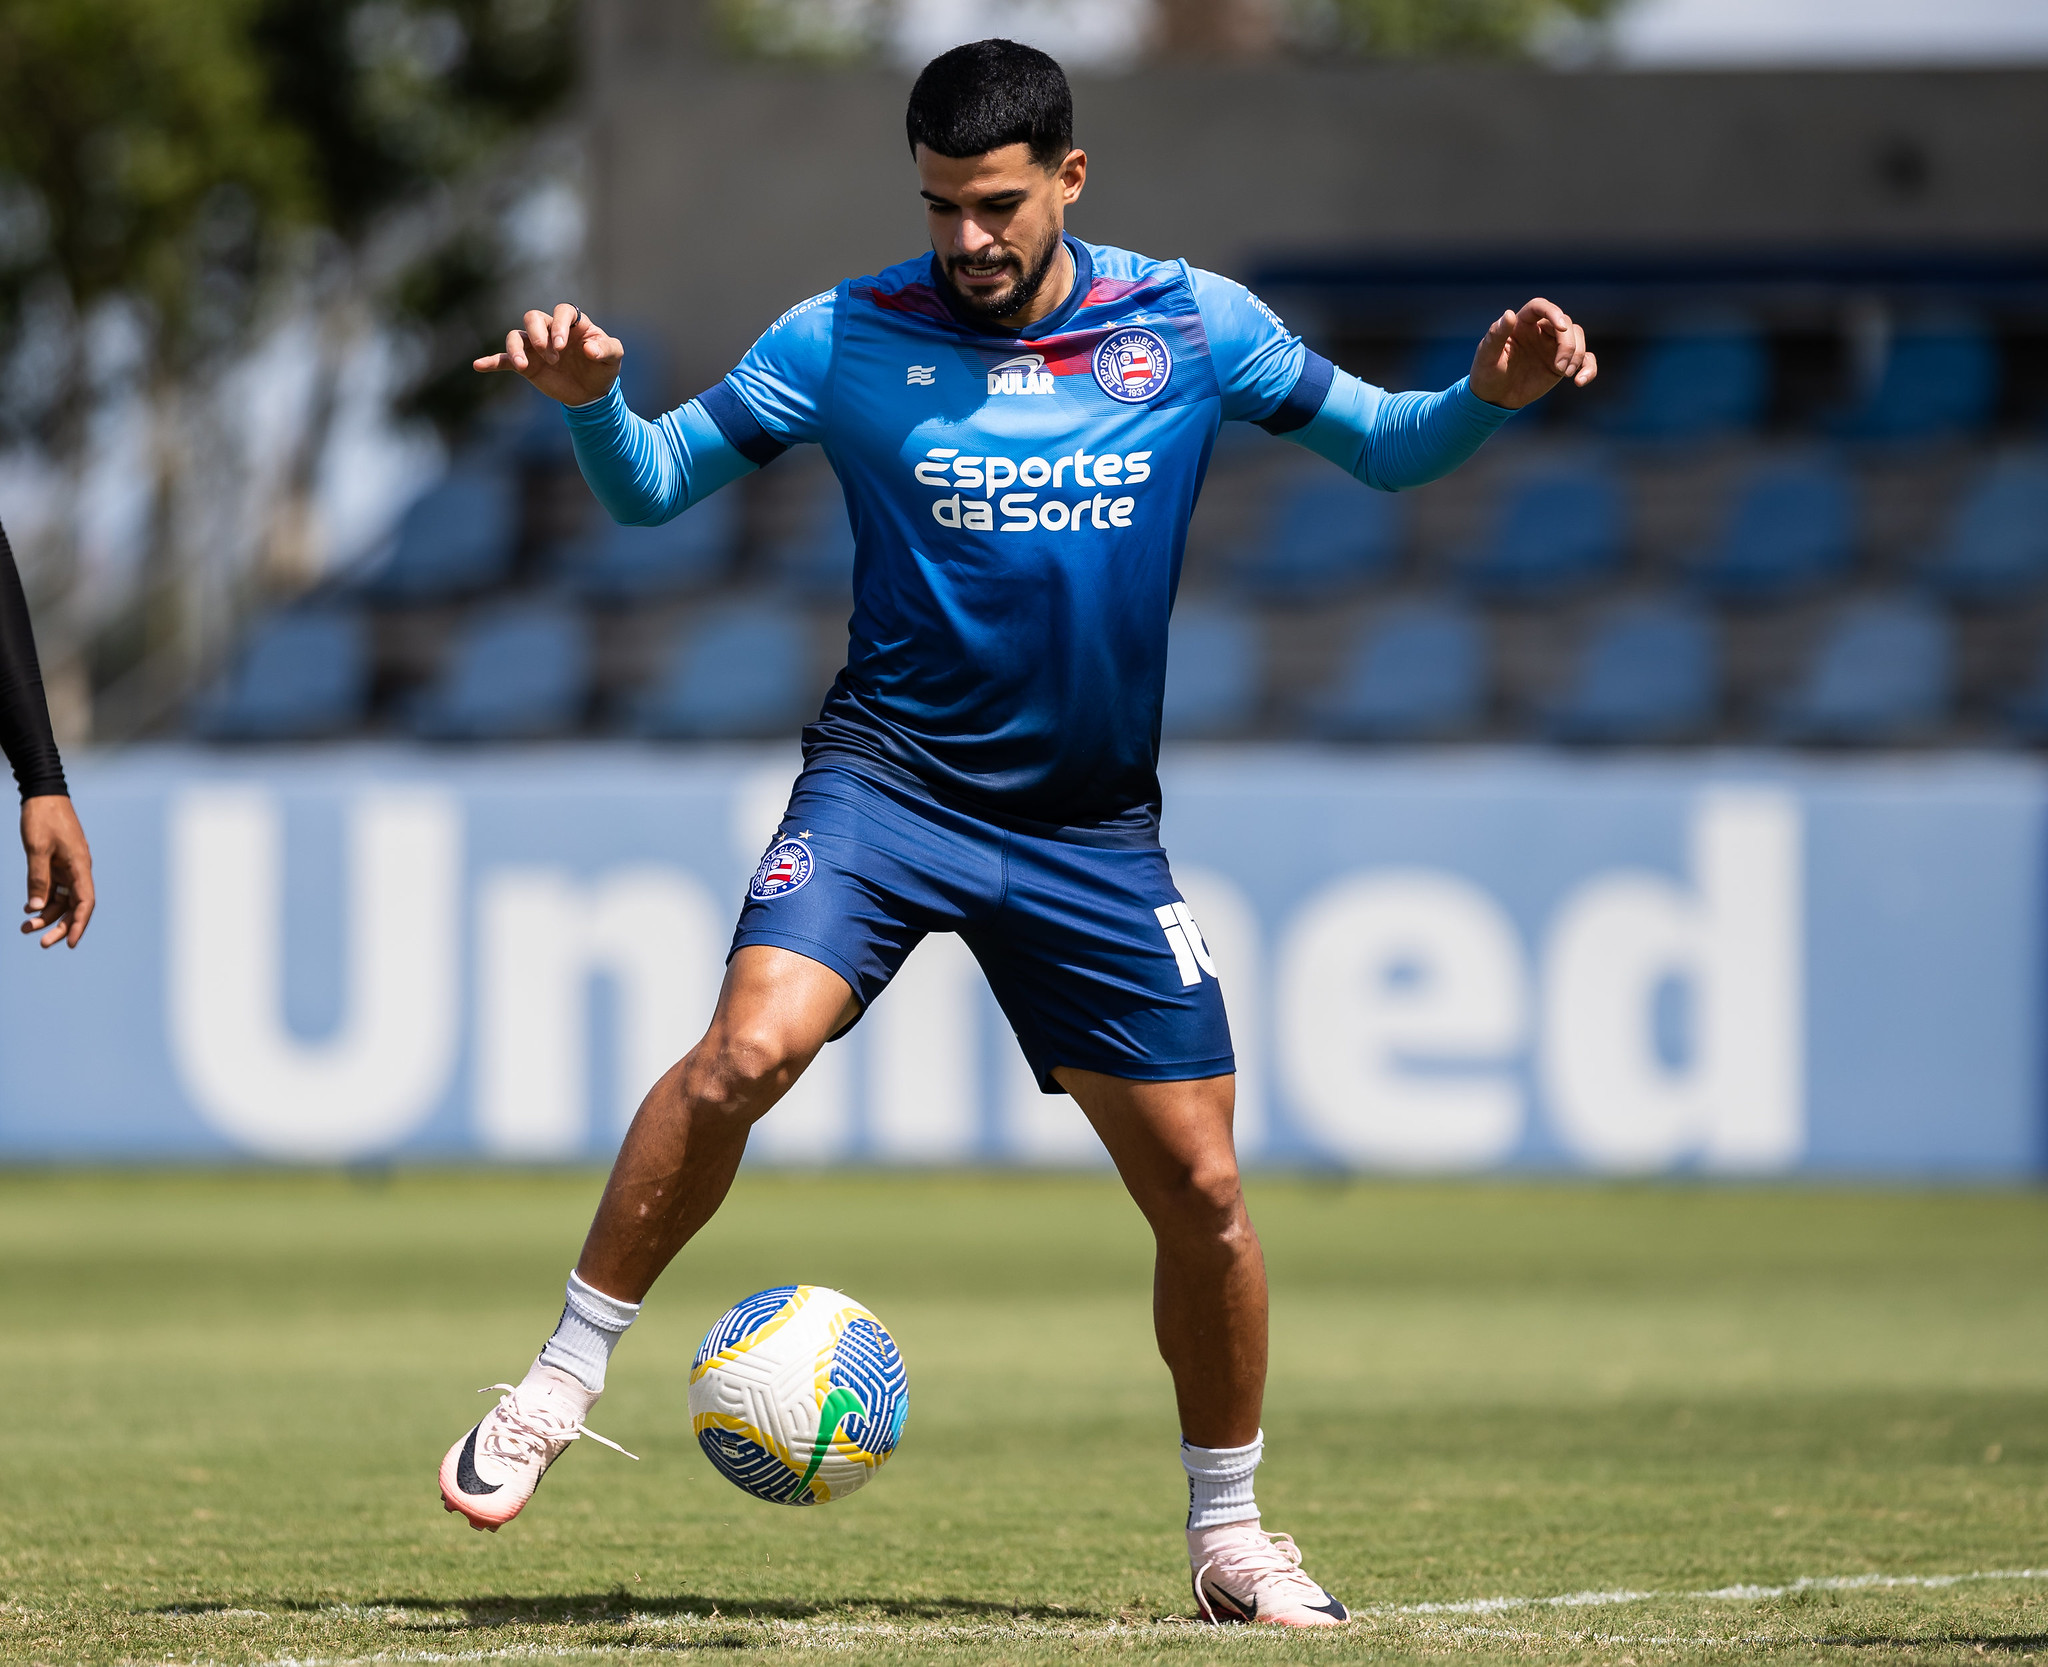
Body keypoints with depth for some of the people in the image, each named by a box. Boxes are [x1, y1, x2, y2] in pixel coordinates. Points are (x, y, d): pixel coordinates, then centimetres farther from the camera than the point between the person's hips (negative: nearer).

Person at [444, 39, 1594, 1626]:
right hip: (889, 774, -2)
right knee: (750, 1047, -27)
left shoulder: (1190, 325, 3)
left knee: (1201, 1188, 0)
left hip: (1091, 826, 2)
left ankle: (1230, 1534, 19)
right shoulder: (848, 338, -2)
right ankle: (558, 1387, -13)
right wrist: (592, 399, -20)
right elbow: (652, 483, 2)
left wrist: (1490, 394, -9)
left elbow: (1382, 447, 12)